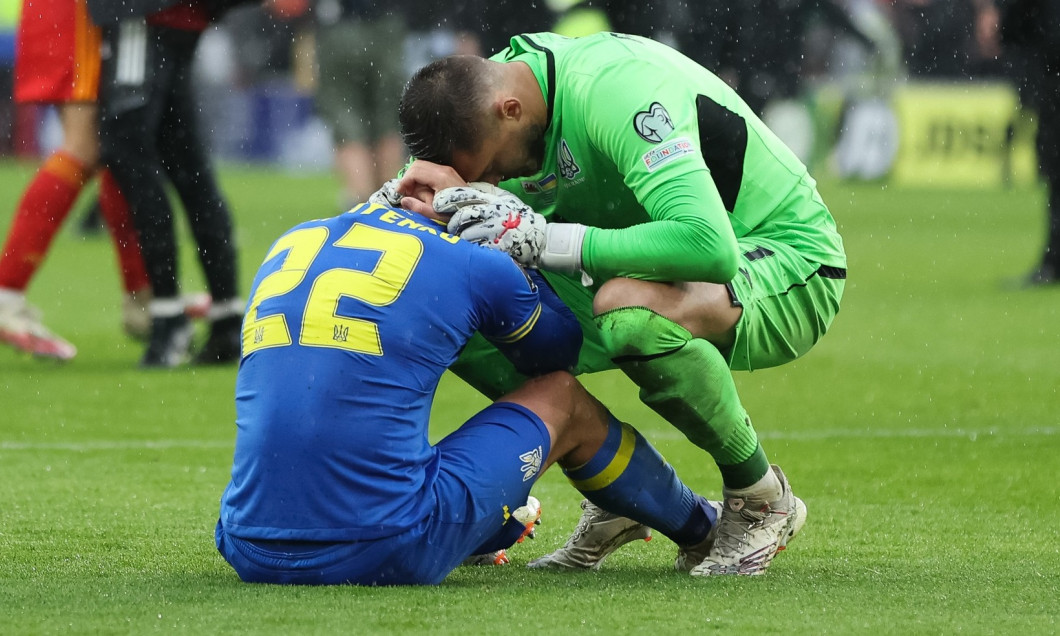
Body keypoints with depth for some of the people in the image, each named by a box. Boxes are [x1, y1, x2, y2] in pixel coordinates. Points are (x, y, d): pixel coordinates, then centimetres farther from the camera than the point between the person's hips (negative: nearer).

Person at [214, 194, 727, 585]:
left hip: (251, 558, 5)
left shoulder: (289, 245, 16)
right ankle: (699, 529, 41)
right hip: (382, 557, -5)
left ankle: (500, 529, 63)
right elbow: (561, 348, 23)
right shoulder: (473, 266, 1)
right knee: (562, 397, 18)